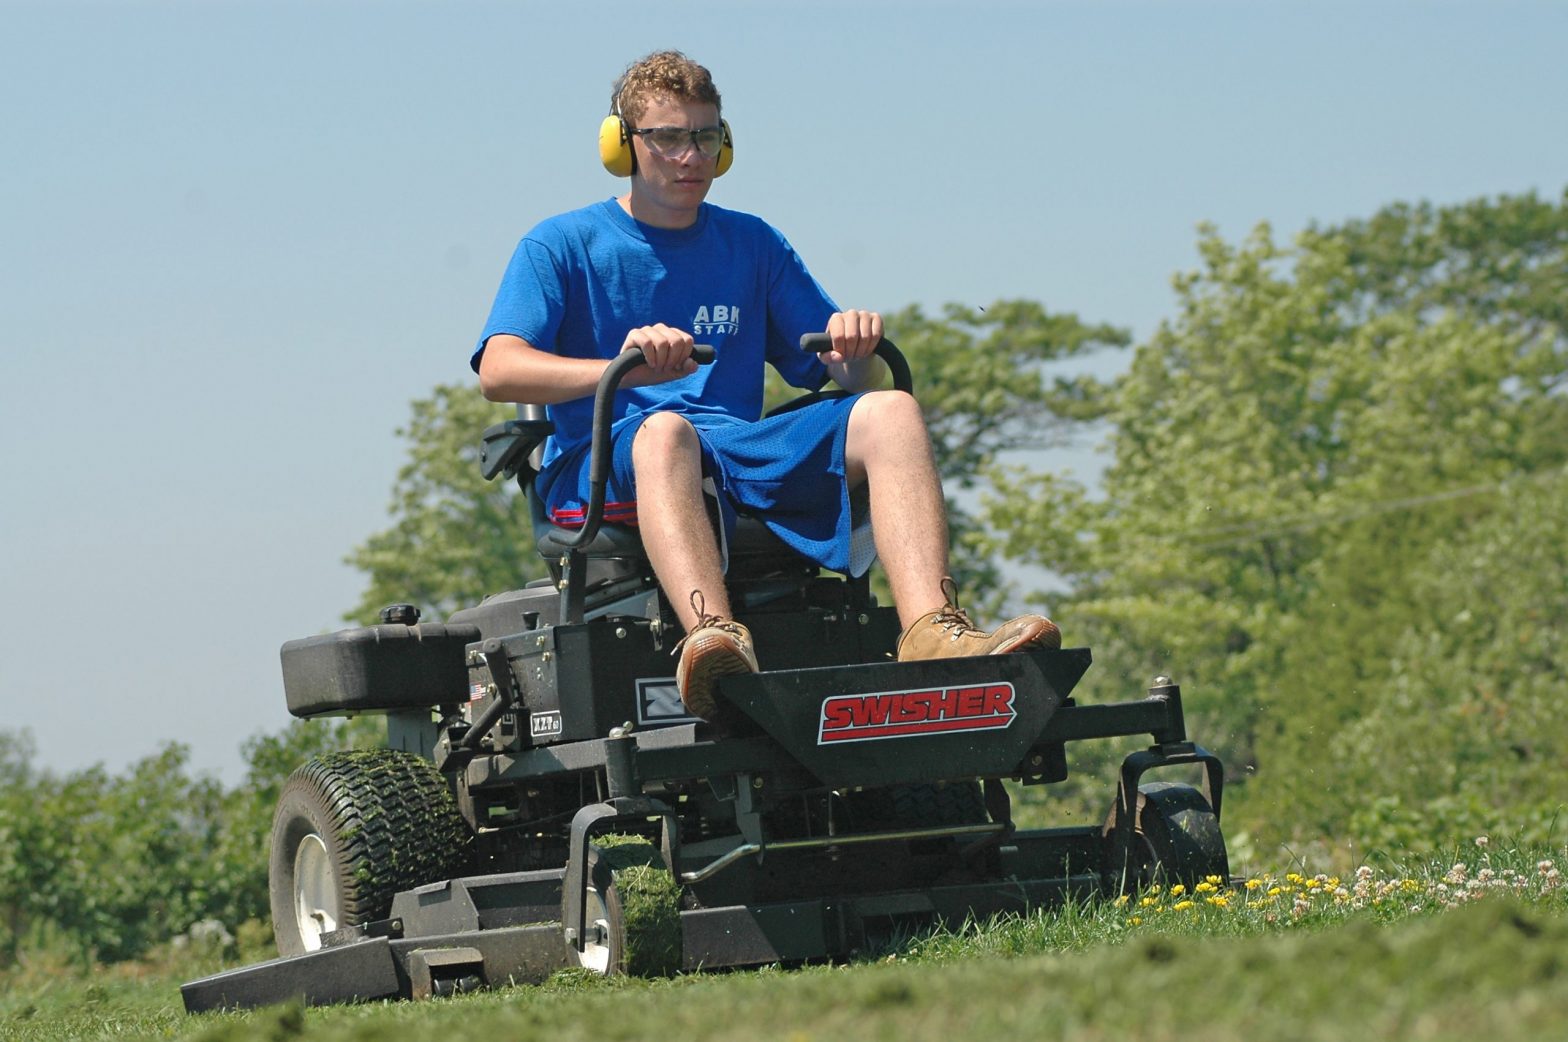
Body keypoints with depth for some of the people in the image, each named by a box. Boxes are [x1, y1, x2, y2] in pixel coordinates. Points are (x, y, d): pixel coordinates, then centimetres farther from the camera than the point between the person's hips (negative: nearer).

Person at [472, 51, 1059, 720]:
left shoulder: (752, 245, 23)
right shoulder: (562, 246, 11)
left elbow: (853, 382, 18)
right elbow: (499, 371, -7)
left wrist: (856, 351, -8)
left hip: (746, 457, 4)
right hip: (606, 471, -4)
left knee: (890, 413, -21)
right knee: (664, 429, -39)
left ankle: (933, 634, -45)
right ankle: (716, 638, -65)